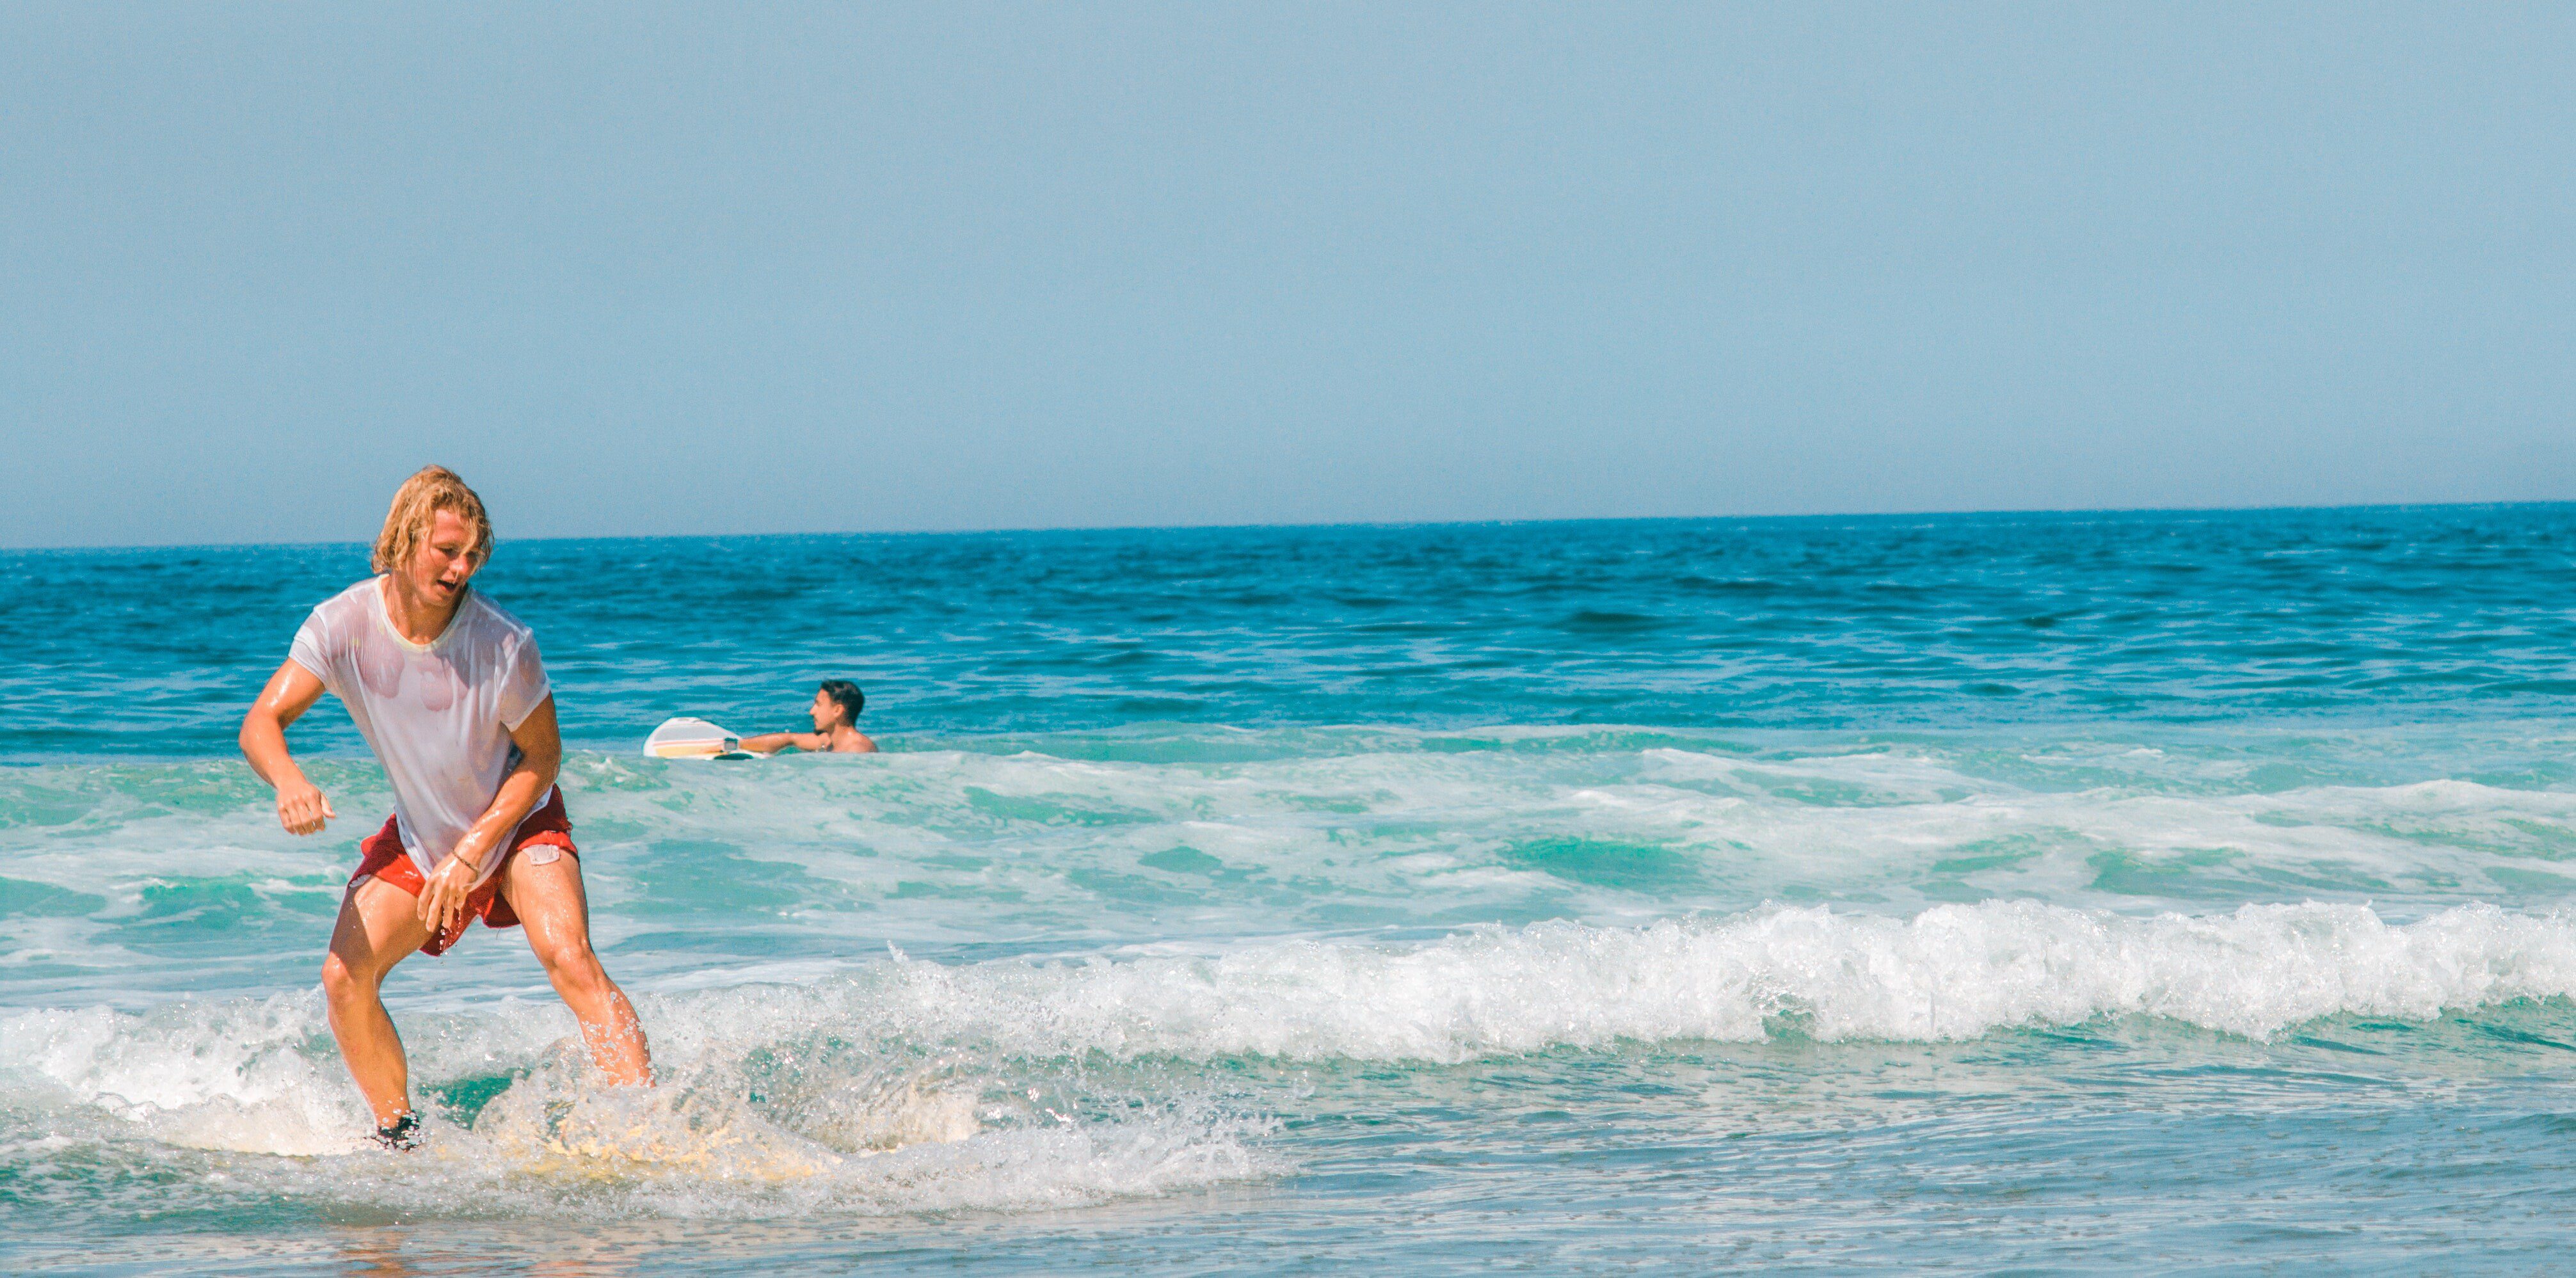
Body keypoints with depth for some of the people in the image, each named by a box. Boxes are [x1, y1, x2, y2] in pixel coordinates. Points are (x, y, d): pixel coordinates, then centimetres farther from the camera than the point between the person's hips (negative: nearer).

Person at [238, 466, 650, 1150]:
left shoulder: (505, 644, -26)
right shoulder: (345, 624, -20)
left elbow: (542, 758, -13)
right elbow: (261, 723, -19)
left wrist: (471, 855, -20)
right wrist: (290, 782, -42)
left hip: (515, 824, -3)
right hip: (418, 835, 3)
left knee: (570, 959, -25)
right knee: (344, 977, -11)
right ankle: (400, 1139, 5)